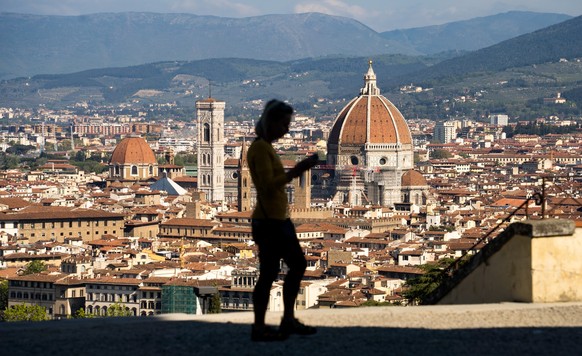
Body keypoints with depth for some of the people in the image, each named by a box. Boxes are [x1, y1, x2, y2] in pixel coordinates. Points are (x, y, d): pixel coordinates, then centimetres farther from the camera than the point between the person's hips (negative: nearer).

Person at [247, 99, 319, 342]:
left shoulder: (267, 147, 15)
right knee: (269, 272, -4)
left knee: (298, 264, 15)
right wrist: (296, 171, -23)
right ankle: (259, 329, 3)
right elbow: (268, 185, -23)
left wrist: (296, 171, 16)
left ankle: (288, 320, 21)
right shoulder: (259, 148, -15)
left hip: (279, 218, 11)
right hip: (268, 220, -11)